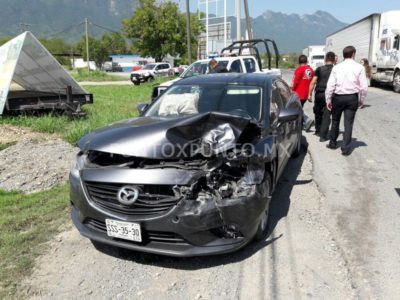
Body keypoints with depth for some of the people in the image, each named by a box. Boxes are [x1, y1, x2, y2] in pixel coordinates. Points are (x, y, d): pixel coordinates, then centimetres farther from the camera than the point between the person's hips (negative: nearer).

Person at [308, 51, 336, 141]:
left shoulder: (319, 69, 3)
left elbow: (313, 82, -2)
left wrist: (310, 94, 1)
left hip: (319, 94, 2)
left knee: (318, 112, 19)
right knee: (326, 115, 1)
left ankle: (318, 131, 33)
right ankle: (323, 136, -3)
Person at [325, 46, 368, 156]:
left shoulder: (337, 67, -2)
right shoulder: (359, 67, -3)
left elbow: (330, 85, -5)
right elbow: (364, 86, -4)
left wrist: (328, 99, 4)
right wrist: (362, 100, 9)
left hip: (338, 97, 1)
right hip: (352, 98, -1)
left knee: (335, 121, 17)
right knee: (348, 123, 3)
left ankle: (333, 143, 30)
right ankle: (346, 148, 4)